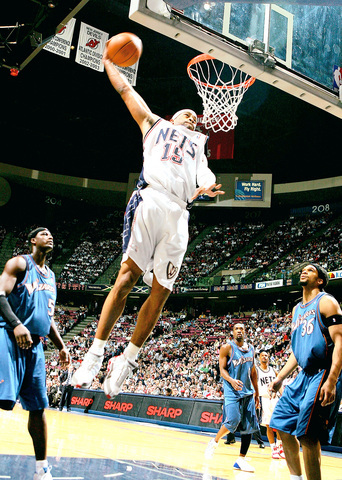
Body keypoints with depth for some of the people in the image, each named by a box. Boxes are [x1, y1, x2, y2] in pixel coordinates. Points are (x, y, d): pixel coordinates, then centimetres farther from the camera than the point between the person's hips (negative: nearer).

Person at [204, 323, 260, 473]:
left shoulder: (251, 349, 14)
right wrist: (232, 380, -26)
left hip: (248, 392, 6)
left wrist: (256, 392, 19)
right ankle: (214, 441, 10)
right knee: (232, 421, -18)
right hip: (232, 391, -6)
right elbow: (222, 369, -6)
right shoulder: (227, 348, -2)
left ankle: (241, 459, 7)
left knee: (249, 426, 0)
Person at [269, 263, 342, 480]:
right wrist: (280, 378, 18)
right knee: (283, 425, 10)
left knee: (307, 434, -13)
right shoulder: (297, 310, 19)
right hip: (304, 375, 9)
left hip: (323, 375, -9)